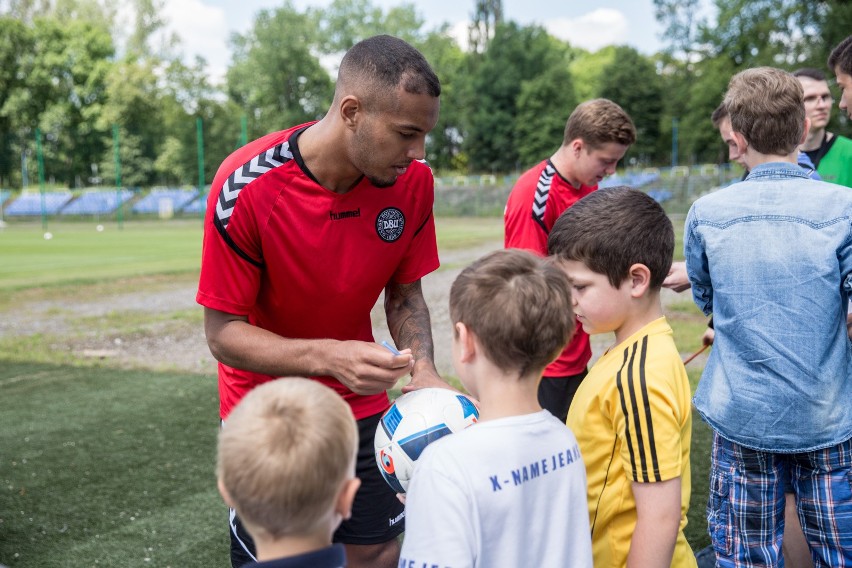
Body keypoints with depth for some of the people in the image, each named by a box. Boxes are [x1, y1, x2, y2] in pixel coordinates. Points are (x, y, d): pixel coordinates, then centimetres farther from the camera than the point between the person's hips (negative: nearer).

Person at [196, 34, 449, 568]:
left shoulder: (413, 181, -14)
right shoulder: (247, 185, -26)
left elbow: (405, 293, 0)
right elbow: (223, 333, -20)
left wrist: (423, 369, -19)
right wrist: (329, 357, -35)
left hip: (361, 404, 3)